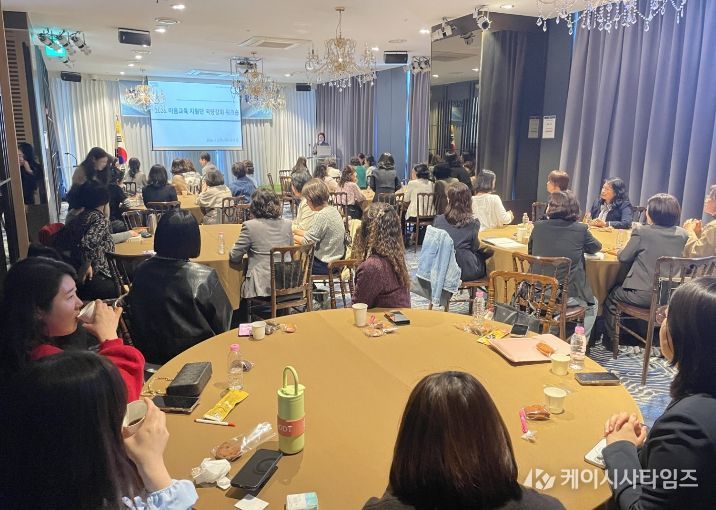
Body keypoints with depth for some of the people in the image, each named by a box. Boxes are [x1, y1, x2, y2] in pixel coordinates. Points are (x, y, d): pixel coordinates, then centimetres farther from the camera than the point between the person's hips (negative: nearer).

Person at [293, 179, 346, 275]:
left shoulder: (321, 216, -24)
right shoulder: (333, 210, 4)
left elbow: (306, 242, -18)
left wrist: (292, 237, -2)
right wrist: (295, 230, 10)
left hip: (325, 265, -9)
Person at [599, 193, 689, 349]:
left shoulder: (642, 231, -14)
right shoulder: (682, 234, 1)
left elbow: (623, 257, -6)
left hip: (645, 296, -6)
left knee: (612, 295, 23)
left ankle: (610, 339, 31)